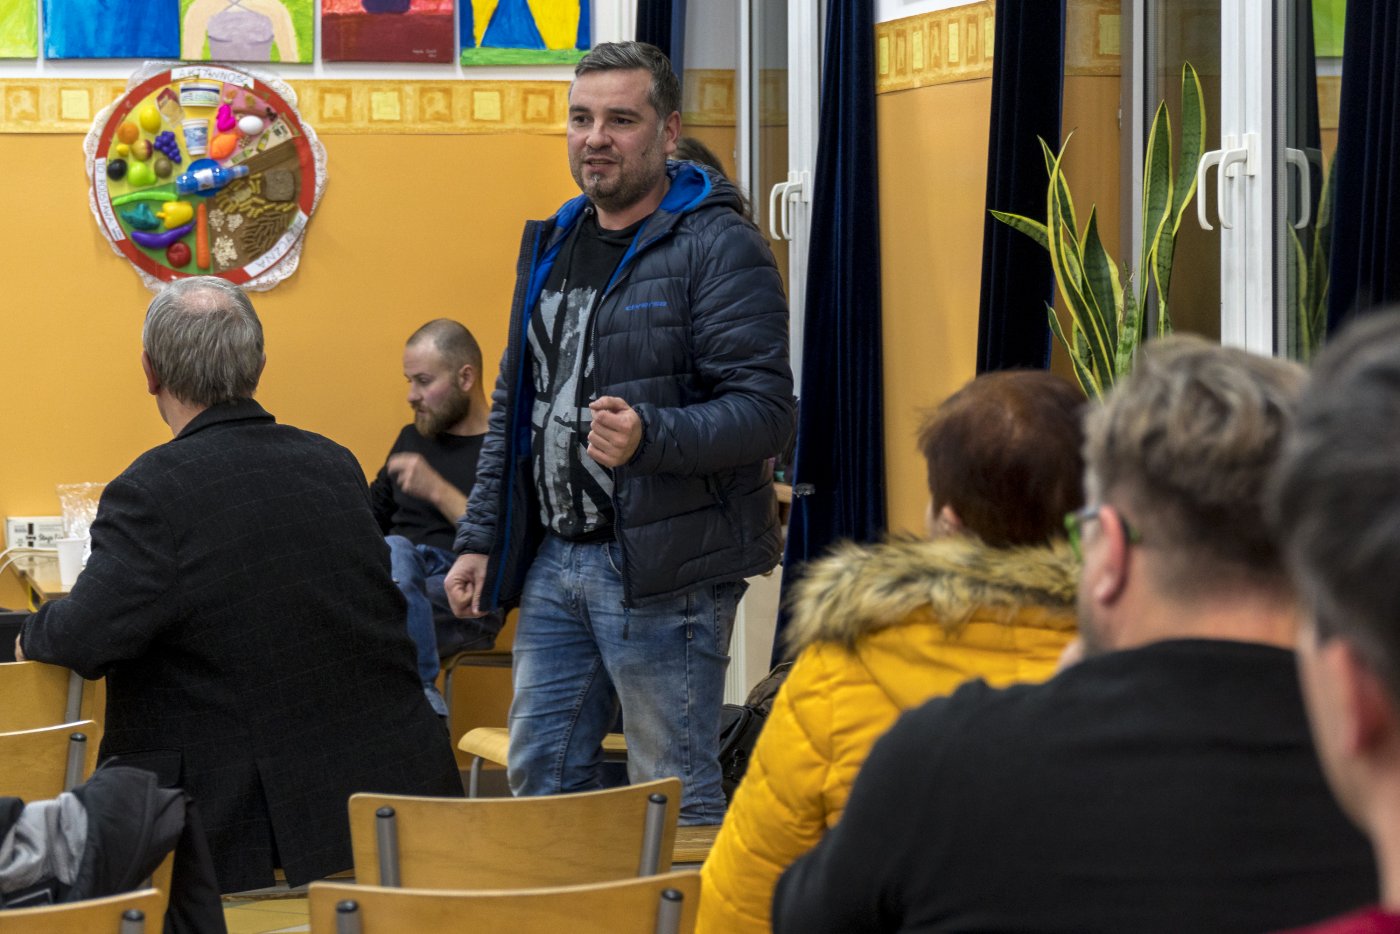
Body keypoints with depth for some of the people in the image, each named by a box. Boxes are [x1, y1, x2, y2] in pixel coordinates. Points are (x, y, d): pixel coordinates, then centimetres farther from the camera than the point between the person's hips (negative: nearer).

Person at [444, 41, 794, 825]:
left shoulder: (719, 248, -10)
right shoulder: (553, 245, 15)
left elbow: (766, 410, -17)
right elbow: (513, 406, 21)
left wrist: (650, 436, -32)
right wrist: (480, 538, 15)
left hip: (666, 574, -8)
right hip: (554, 562, 8)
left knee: (676, 797, -1)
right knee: (541, 781, 13)